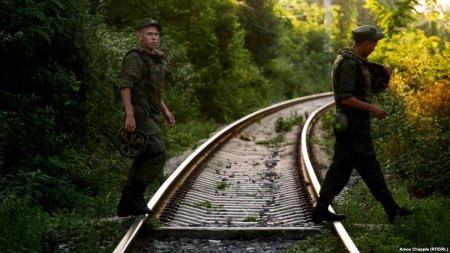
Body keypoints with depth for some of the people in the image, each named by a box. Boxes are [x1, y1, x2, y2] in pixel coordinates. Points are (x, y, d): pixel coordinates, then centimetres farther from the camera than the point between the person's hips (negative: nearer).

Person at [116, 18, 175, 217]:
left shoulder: (154, 59, 20)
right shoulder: (135, 58, -10)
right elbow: (125, 86, -20)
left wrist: (165, 111, 23)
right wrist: (129, 115, -28)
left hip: (151, 116, 10)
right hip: (139, 115, -10)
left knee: (144, 159, 8)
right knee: (158, 154, -19)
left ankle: (126, 206, 12)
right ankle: (133, 194, -12)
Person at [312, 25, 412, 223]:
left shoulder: (357, 62, 16)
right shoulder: (348, 64, -17)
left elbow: (375, 88, 23)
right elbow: (345, 98, -24)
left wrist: (384, 74, 5)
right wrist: (372, 108, -21)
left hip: (348, 124, 10)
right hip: (353, 124, -10)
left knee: (340, 166, 10)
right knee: (369, 167, -2)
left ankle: (321, 210, 11)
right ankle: (391, 209, 7)